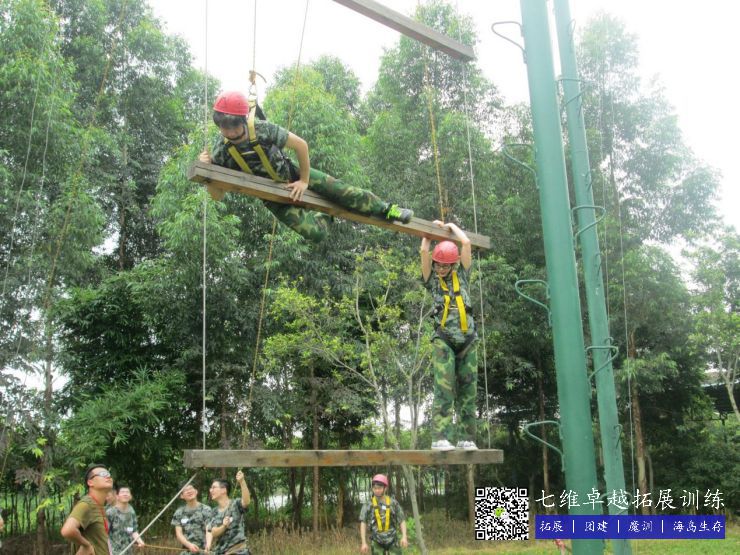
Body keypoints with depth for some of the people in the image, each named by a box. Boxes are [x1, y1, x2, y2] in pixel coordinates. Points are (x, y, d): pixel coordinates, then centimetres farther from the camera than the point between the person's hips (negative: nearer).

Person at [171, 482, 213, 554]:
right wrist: (189, 545, -16)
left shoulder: (206, 510, -1)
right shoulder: (179, 512, 9)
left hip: (203, 551, -3)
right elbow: (178, 534, 3)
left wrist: (207, 548, -28)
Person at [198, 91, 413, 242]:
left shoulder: (263, 129, -28)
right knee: (315, 232, -15)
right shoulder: (222, 151, -22)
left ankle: (387, 209, 22)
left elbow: (300, 145, -17)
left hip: (292, 175, 0)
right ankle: (326, 216, 23)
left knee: (341, 190, -3)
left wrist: (304, 180, -13)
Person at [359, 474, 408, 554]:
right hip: (377, 541, -1)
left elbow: (402, 521, 2)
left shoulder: (393, 503, 1)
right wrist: (364, 543, -9)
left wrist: (404, 536, -12)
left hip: (392, 539, 1)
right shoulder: (368, 505, -2)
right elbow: (363, 524, -2)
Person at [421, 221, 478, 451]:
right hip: (444, 340, -2)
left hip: (467, 340, 3)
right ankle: (440, 437, -15)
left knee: (467, 389, 1)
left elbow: (467, 243, 10)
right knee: (444, 388, -12)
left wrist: (451, 226, 22)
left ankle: (466, 437, 3)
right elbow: (424, 251, 3)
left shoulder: (461, 275, 16)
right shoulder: (432, 280, 12)